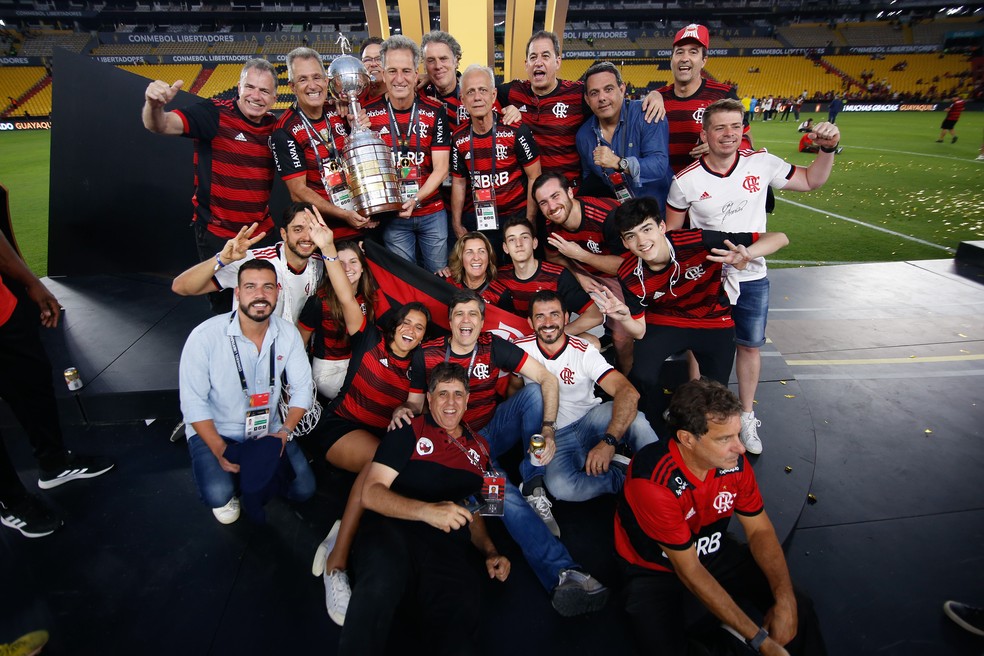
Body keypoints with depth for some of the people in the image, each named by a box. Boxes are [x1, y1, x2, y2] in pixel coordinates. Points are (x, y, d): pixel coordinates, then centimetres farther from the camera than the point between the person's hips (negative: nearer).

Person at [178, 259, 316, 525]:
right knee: (219, 495, -27)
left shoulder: (288, 333, -11)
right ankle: (227, 487, 11)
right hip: (214, 432, -3)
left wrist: (284, 431, -15)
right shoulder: (206, 336, -21)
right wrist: (219, 450, -22)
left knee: (303, 489, -6)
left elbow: (302, 388, -4)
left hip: (267, 430, 3)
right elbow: (193, 402, -16)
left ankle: (254, 474, 23)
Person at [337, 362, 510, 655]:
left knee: (464, 615, -33)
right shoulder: (409, 433, 9)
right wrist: (427, 510, -16)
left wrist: (490, 552, 13)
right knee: (382, 582, -38)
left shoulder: (480, 447, 23)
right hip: (394, 530, -2)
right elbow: (371, 494, -1)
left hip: (449, 546, 2)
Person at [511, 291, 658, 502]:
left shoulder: (584, 352, -9)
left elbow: (629, 392, -22)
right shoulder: (520, 349, -5)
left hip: (589, 422, 0)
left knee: (633, 417, -33)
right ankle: (629, 477, -11)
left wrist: (609, 441, -35)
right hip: (553, 436, 1)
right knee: (560, 486, -32)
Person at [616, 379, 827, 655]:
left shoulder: (733, 461, -17)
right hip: (654, 570, -4)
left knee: (797, 608, -6)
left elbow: (760, 530, -3)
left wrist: (785, 600, -18)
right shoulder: (653, 481, -35)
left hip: (714, 552, 5)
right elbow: (688, 569, -26)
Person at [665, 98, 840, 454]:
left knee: (750, 346, 13)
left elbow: (811, 181, 9)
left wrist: (827, 149, -8)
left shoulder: (761, 163, -6)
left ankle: (746, 416, 32)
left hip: (752, 277, 2)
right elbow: (672, 231, -2)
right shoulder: (686, 180, -12)